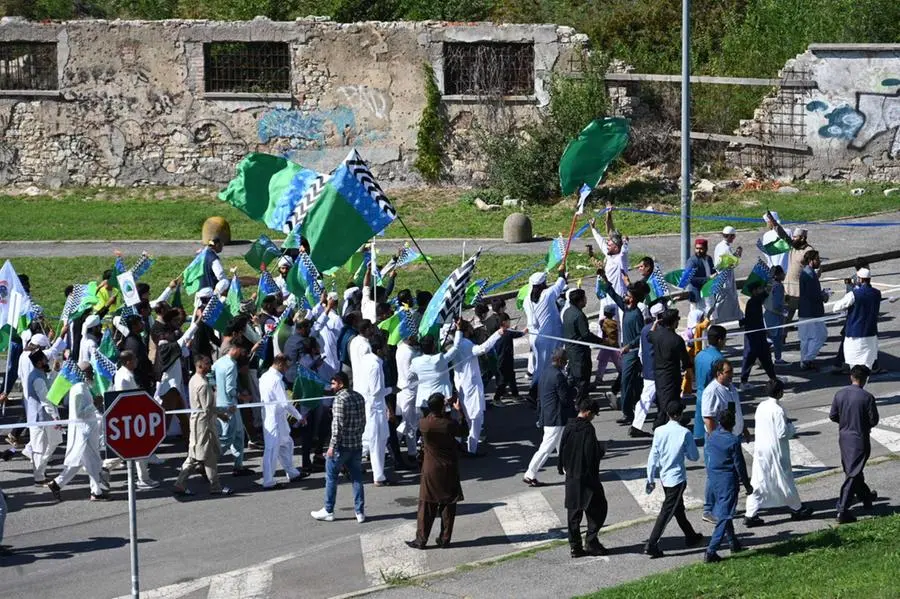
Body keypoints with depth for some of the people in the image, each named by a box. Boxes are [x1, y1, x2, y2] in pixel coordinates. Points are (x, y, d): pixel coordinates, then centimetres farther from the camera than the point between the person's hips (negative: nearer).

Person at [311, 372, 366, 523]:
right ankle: (360, 512, 9)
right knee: (357, 478, 10)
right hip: (357, 445, 7)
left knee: (331, 477, 5)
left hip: (342, 445, -7)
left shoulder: (340, 399, -16)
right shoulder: (359, 397, 8)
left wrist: (332, 446, -16)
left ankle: (328, 511, 11)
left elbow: (338, 425, -20)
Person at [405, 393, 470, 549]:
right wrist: (459, 411, 4)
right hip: (450, 470, -1)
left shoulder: (423, 424, -16)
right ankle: (444, 539, 16)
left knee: (427, 506, 9)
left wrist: (446, 410, 7)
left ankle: (421, 540, 12)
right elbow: (464, 431, 0)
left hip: (431, 470, 1)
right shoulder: (449, 424, -20)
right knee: (448, 505, 11)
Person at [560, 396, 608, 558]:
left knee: (574, 511, 10)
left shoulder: (568, 427, 4)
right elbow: (592, 454, -20)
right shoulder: (588, 429, -16)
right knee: (597, 508, 5)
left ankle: (575, 546, 10)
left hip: (571, 476, 7)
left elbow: (562, 450, 11)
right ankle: (591, 541, -3)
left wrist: (563, 467, 22)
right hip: (587, 476, -7)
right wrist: (602, 449, -2)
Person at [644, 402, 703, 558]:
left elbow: (653, 457, -2)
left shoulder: (659, 431, -5)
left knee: (678, 508, 21)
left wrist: (651, 479, 6)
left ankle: (690, 536, 38)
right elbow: (694, 457, -7)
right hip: (677, 477, -6)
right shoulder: (684, 433, -16)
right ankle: (651, 545, -9)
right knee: (667, 512, -4)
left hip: (664, 477, 6)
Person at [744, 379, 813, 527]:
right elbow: (783, 434, -21)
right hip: (776, 451, -6)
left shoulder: (761, 406, 2)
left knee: (758, 482, 7)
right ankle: (797, 510, 28)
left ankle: (750, 515, 3)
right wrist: (790, 426, -1)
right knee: (785, 480, 11)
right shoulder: (778, 410, -20)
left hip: (760, 449, 6)